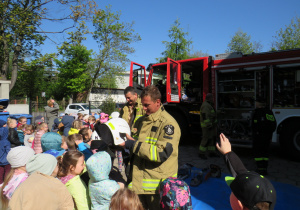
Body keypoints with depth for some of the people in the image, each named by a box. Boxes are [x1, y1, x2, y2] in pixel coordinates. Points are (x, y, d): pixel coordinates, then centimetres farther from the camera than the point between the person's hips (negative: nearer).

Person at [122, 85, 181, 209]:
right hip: (138, 182, 7)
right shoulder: (141, 121, 10)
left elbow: (161, 153, -23)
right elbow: (133, 138, 21)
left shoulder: (168, 123, -14)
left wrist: (134, 145, -22)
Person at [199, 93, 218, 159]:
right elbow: (205, 116, -25)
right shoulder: (206, 106, -18)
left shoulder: (209, 105, 16)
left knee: (212, 138, 12)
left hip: (212, 124, 10)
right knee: (206, 139, -7)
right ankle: (201, 153, 2)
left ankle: (211, 152, 21)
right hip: (207, 125, -10)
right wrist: (209, 125, -26)